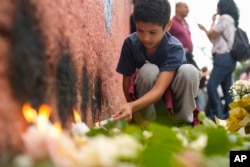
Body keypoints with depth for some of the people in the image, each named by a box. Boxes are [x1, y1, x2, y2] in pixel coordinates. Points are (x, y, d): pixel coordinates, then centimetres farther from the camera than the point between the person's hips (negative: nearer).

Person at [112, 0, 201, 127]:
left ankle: (184, 121, -11)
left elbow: (159, 89, -39)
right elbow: (126, 80, -12)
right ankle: (147, 123, -14)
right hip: (144, 97, 1)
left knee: (189, 71, -32)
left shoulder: (174, 48, -27)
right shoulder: (130, 43, -19)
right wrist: (136, 114, -21)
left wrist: (131, 106, -56)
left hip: (172, 95, -1)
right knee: (149, 70, -32)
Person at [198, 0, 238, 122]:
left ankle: (218, 116, -19)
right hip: (228, 58, 10)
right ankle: (229, 115, 8)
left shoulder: (224, 18, -7)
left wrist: (213, 21, 8)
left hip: (223, 57, -10)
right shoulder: (231, 20, 22)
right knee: (227, 88, 8)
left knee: (212, 86, -15)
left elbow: (212, 35, -4)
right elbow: (215, 39, 24)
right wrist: (204, 29, 26)